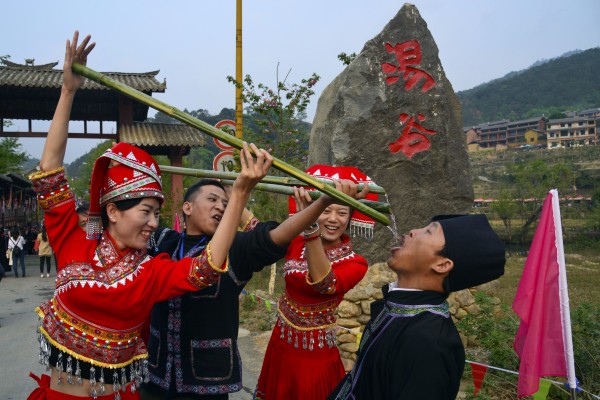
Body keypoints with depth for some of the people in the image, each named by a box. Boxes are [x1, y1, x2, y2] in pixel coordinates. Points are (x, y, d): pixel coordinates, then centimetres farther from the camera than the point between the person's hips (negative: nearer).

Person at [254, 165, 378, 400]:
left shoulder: (354, 263, -19)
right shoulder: (297, 242, -5)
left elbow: (325, 284, -38)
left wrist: (309, 225, -51)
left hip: (315, 354, -4)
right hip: (280, 345, 4)